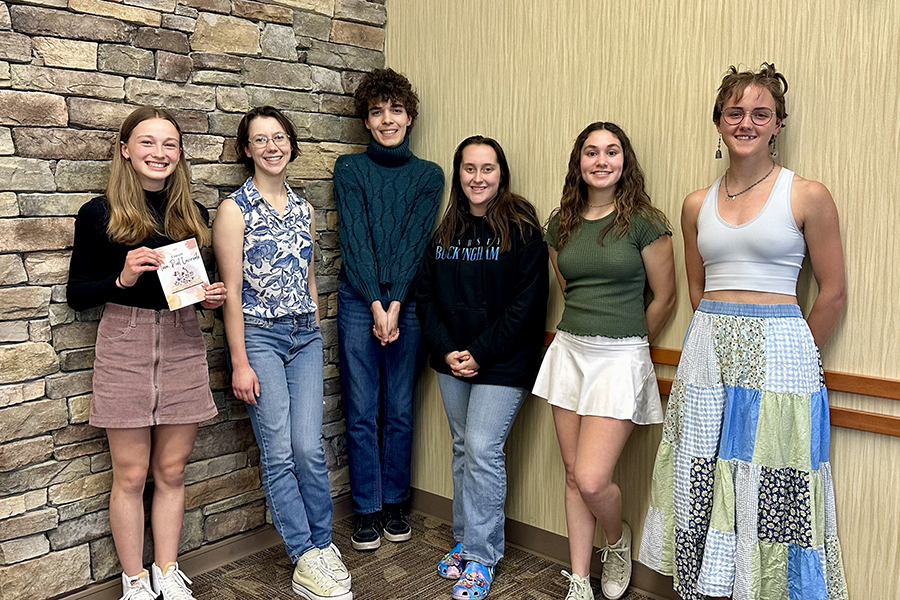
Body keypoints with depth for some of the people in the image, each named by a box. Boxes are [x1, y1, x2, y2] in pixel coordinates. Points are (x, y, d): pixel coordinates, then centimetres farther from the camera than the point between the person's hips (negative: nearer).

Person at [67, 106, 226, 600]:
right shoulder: (99, 215, -3)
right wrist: (122, 278, -18)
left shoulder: (193, 215, 8)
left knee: (171, 471, 11)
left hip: (183, 343, 3)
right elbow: (77, 295, -2)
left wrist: (210, 296, -2)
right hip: (124, 344, -3)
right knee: (131, 474, 6)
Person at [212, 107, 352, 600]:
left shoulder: (303, 208, 11)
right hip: (259, 336, -4)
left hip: (305, 335, 4)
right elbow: (231, 290, -8)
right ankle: (307, 559, 11)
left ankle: (322, 544, 20)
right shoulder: (235, 208, -5)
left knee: (309, 448, 1)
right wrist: (240, 362, -11)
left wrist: (315, 331, 14)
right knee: (279, 453, -1)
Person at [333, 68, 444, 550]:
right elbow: (354, 240, -4)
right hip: (358, 300, -1)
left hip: (407, 302, 1)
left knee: (400, 410, 7)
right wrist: (376, 305, -13)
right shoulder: (350, 170, 6)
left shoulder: (428, 176, 8)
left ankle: (394, 503, 23)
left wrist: (395, 304, -12)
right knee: (362, 412, 2)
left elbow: (416, 242, -2)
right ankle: (367, 510, 16)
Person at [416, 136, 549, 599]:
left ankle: (480, 557, 6)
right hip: (451, 360, 6)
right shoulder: (445, 232, 9)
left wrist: (480, 352, -16)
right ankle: (464, 540, 28)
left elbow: (526, 304, -13)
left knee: (482, 449, -8)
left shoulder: (521, 229, -8)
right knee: (463, 450, 13)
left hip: (502, 363, -5)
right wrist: (446, 350, -5)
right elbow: (426, 298, 8)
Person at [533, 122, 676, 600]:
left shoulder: (643, 221, -7)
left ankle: (618, 539, 25)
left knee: (592, 480, -10)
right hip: (568, 350, 5)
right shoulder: (562, 223, 7)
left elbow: (664, 297, -1)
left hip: (620, 359, -5)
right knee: (573, 475, 9)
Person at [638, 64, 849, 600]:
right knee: (706, 486, 8)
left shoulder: (808, 196, -3)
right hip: (707, 354, 4)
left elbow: (833, 293, 1)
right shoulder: (697, 205, 9)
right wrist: (722, 337, 10)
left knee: (768, 492, 1)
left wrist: (798, 355, 6)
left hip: (778, 354, -4)